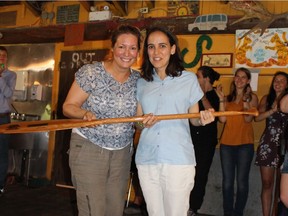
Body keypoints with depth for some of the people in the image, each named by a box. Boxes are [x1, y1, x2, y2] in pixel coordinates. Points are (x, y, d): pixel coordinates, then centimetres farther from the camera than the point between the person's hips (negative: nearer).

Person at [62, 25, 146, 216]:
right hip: (89, 148, -4)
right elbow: (68, 106, -7)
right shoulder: (91, 73, -11)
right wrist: (85, 113, -27)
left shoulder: (138, 79, 2)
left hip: (122, 151, 4)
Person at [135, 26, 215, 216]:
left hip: (179, 160, -3)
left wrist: (203, 119, -15)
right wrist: (144, 123, -9)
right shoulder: (142, 83, 10)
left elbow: (194, 118, 8)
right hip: (146, 160, 3)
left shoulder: (189, 79, 2)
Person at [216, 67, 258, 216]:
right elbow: (222, 119, -1)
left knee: (242, 181, -3)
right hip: (227, 143, 3)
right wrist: (221, 99, -5)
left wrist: (246, 104, -25)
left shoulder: (252, 97, 4)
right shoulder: (228, 98, 12)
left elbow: (249, 119, -10)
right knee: (227, 181, 3)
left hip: (245, 144, -2)